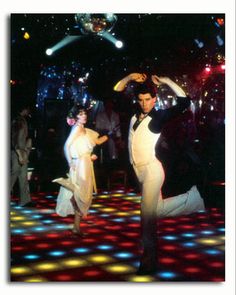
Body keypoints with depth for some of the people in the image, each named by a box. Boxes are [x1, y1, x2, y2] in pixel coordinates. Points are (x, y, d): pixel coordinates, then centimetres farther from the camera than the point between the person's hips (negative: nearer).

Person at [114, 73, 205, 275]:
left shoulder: (159, 116, -7)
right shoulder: (134, 114, 8)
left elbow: (184, 102, -16)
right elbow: (116, 92, 18)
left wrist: (166, 81, -11)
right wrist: (129, 78, 3)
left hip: (152, 170, -7)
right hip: (140, 170, 7)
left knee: (147, 215, -5)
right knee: (158, 210, 16)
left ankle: (149, 260, 7)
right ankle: (193, 198, 34)